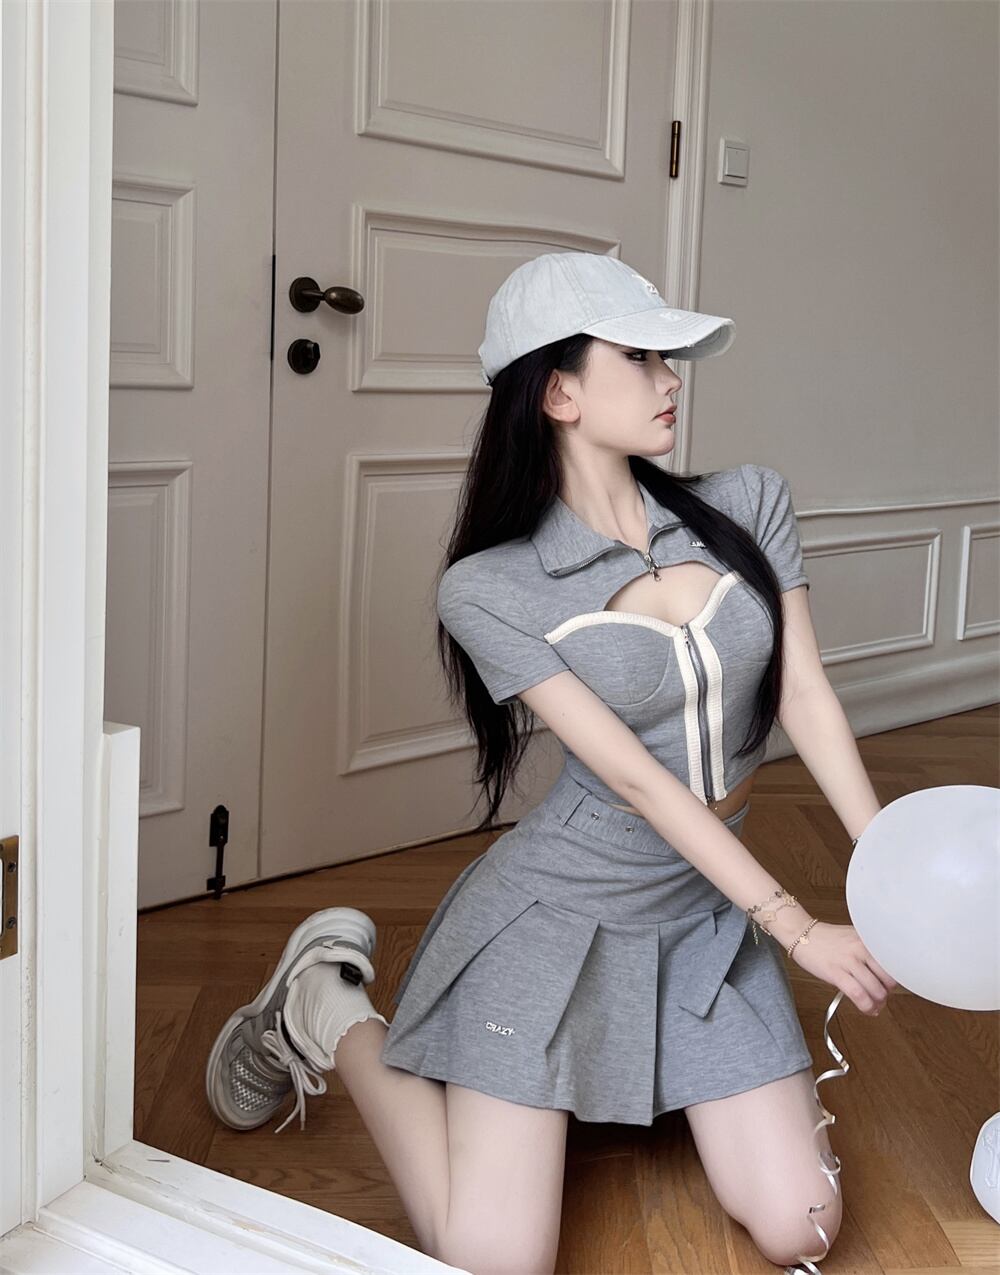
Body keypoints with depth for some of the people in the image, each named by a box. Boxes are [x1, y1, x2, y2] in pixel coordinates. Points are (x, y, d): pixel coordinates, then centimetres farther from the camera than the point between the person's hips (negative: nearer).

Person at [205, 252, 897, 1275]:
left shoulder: (748, 506, -2)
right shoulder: (490, 589, -15)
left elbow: (805, 697, -2)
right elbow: (635, 778, -18)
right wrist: (797, 928, -20)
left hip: (707, 913, 5)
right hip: (557, 915, -5)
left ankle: (626, 1074, 25)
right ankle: (327, 1013, 15)